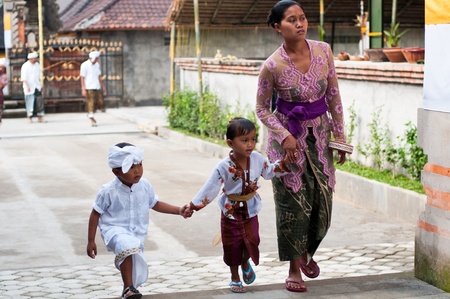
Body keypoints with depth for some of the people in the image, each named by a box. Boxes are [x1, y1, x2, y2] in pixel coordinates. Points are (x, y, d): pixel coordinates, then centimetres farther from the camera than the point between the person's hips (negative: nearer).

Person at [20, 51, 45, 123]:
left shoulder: (37, 65, 11)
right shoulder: (25, 66, -8)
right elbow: (24, 78, -12)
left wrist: (40, 86, 15)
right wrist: (27, 86, -19)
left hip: (37, 87, 5)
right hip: (29, 87, -5)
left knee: (39, 102, 0)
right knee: (30, 102, -4)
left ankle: (40, 117, 3)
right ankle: (30, 117, 4)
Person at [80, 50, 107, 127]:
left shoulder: (97, 65, 11)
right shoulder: (84, 65, -8)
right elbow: (82, 77, -9)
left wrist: (103, 86, 16)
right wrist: (83, 89, -15)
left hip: (97, 87, 6)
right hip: (89, 88, -6)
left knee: (99, 103, 3)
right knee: (91, 104, -5)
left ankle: (90, 114, 25)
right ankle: (92, 120, 3)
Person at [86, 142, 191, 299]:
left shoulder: (144, 186, -5)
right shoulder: (108, 191, -16)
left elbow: (155, 204, 13)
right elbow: (95, 214, -5)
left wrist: (179, 210, 4)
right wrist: (91, 241, -3)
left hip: (137, 234, 5)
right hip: (116, 230, -5)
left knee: (138, 275, 12)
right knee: (128, 245, -38)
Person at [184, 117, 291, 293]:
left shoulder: (257, 159, -12)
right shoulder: (224, 167, -24)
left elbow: (269, 171, 8)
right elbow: (210, 188, -18)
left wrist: (284, 164, -3)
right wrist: (193, 206, -19)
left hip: (250, 211, 3)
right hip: (231, 212, -3)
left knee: (252, 242, 0)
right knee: (232, 246, 9)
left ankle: (245, 263, 35)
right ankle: (235, 278, 30)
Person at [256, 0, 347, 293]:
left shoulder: (323, 51, -8)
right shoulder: (273, 66, -17)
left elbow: (334, 96, 2)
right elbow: (262, 109, -5)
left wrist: (340, 135, 2)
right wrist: (284, 137, -16)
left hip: (319, 134, 4)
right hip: (288, 134, -3)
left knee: (322, 198, 6)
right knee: (293, 201, -1)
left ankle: (307, 251, 34)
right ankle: (295, 268, 14)